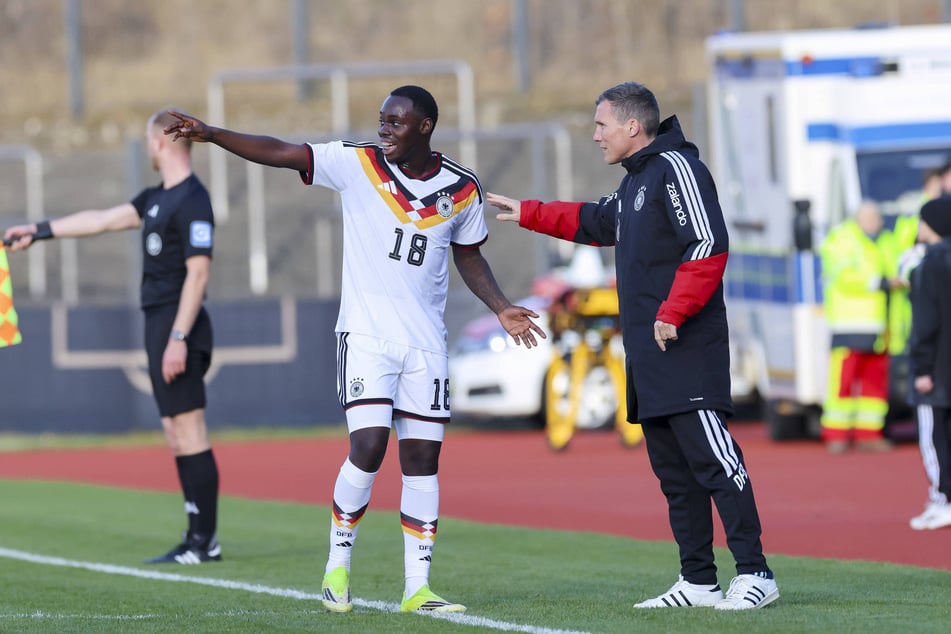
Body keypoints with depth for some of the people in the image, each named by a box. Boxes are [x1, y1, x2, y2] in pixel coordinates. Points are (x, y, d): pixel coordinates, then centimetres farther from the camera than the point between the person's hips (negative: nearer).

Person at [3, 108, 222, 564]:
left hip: (178, 327, -10)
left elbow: (198, 272, -19)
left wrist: (178, 338, -23)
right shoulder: (158, 199, 17)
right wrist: (40, 231, 30)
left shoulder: (192, 202, -13)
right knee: (176, 435, 9)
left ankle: (205, 541, -8)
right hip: (160, 324, 10)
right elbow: (102, 220, 26)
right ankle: (197, 540, 10)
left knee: (189, 433, -9)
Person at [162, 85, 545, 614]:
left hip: (426, 342, 3)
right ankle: (339, 565, 4)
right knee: (369, 447, -15)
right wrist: (210, 134, -17)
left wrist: (502, 309, 7)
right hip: (366, 333, -3)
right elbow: (279, 153, -9)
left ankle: (417, 588, 8)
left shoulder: (462, 189, 4)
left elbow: (469, 256, 19)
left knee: (423, 458, 2)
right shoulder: (357, 164, -4)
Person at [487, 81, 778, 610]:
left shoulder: (675, 168, -9)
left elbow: (709, 246, -19)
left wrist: (672, 313, -20)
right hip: (648, 356, 10)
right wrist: (528, 214, 41)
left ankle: (754, 572, -14)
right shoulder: (635, 181, 22)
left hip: (688, 349, -10)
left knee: (712, 458, -14)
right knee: (673, 470, 9)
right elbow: (595, 223, 41)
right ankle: (699, 582, 12)